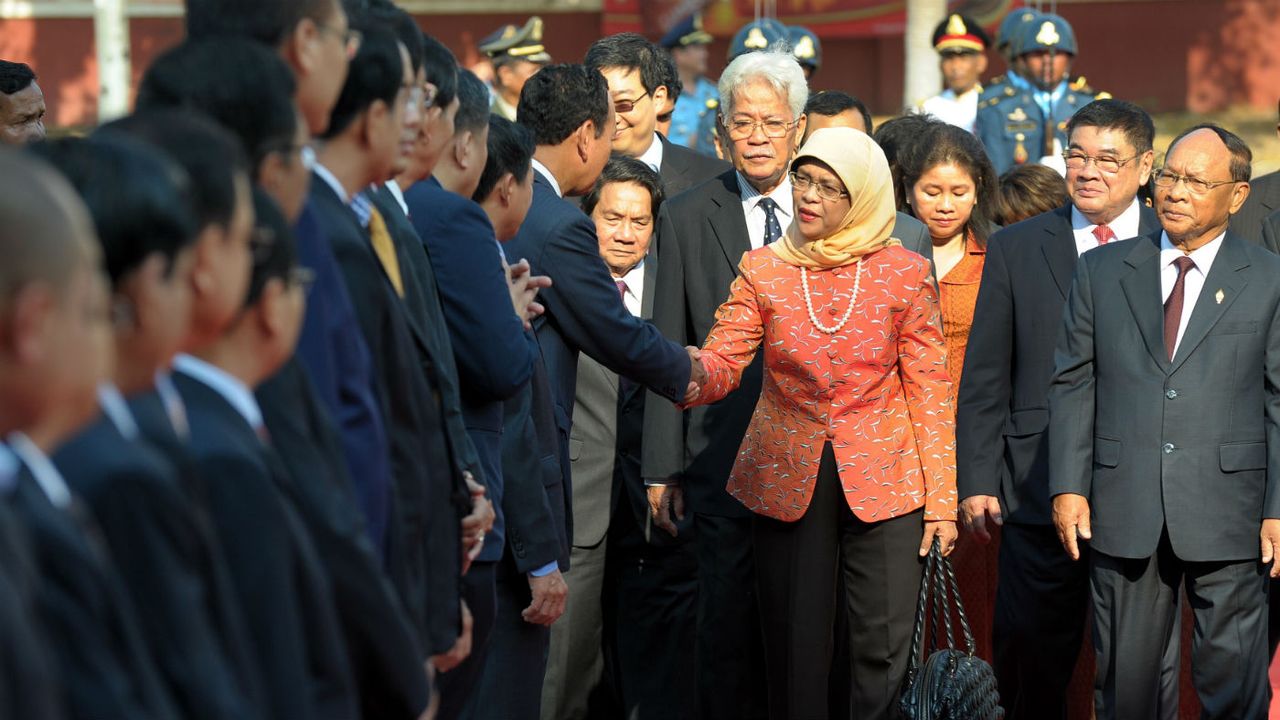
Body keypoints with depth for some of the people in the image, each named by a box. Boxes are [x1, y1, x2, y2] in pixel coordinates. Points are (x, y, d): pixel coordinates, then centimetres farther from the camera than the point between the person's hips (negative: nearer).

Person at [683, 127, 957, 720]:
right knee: (795, 649, 5)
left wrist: (941, 501, -4)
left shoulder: (904, 274, -1)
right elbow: (723, 363, -7)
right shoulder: (763, 269, 3)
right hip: (788, 482, 1)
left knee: (885, 653, -3)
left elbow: (929, 391, 0)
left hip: (883, 483, -1)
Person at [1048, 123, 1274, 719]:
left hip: (1226, 513, -2)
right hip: (1123, 511, 2)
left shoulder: (1268, 280, 3)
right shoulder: (1101, 272, 9)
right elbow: (1073, 385, 9)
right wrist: (1068, 486, 0)